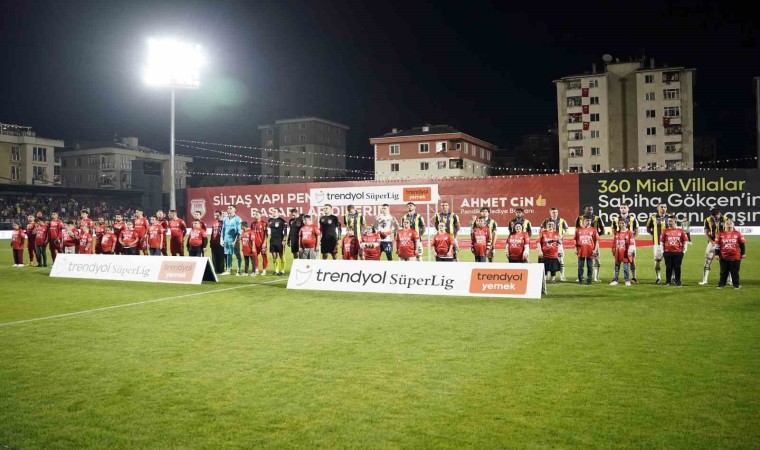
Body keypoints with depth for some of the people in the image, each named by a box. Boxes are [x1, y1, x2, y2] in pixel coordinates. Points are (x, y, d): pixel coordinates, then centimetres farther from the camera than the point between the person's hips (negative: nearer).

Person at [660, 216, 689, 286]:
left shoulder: (681, 231, 1)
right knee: (668, 267, 5)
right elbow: (662, 242, 5)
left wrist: (683, 251, 0)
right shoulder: (665, 231, 2)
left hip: (678, 252, 0)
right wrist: (663, 251, 0)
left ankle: (677, 281, 14)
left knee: (677, 267, 5)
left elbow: (685, 241, 6)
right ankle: (668, 281, 13)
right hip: (667, 252, 0)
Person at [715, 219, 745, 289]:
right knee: (723, 272, 9)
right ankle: (721, 284, 18)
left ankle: (736, 285, 17)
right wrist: (717, 254, 3)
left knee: (735, 272, 7)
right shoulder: (721, 234, 1)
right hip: (724, 257, 0)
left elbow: (742, 244, 7)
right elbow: (717, 245, 5)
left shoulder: (737, 233, 1)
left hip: (735, 257, 0)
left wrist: (743, 253, 8)